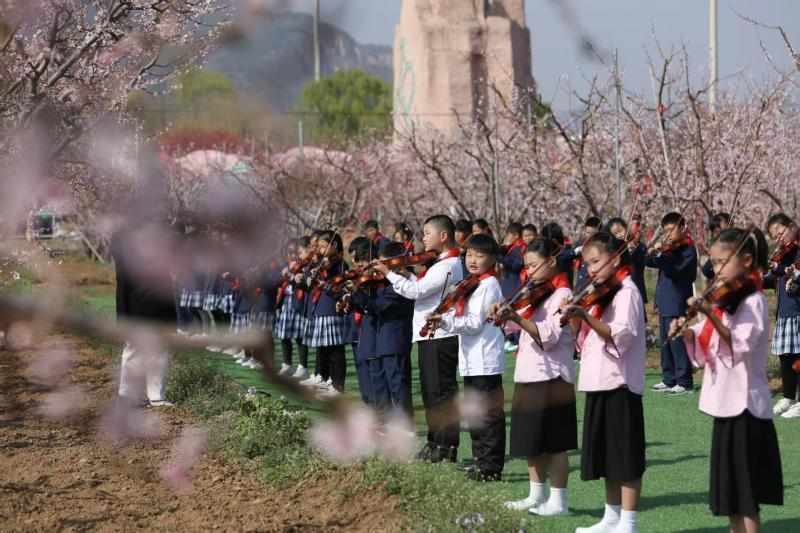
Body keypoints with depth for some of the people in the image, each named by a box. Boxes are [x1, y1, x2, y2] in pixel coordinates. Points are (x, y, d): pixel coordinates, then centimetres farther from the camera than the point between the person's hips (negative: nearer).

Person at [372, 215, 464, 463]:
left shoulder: (448, 266, -16)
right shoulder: (442, 263, 16)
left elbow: (416, 290, -21)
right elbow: (419, 289, 16)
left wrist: (389, 273, -14)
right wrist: (400, 275, 5)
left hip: (441, 338, -10)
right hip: (430, 336, 10)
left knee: (441, 391, -6)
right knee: (430, 391, 15)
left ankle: (447, 446, -3)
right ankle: (435, 441, 23)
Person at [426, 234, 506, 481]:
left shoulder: (489, 285, -12)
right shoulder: (473, 284, 16)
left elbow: (476, 323, -18)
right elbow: (463, 320, 17)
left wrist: (446, 321, -22)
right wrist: (443, 320, 0)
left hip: (485, 360, -10)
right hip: (472, 360, 10)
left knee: (489, 415, -4)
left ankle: (491, 467, -1)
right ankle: (481, 462, 24)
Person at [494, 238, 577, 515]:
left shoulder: (561, 295, -12)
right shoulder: (534, 294, 15)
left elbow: (548, 337, -21)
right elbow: (526, 329, 15)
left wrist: (517, 319, -30)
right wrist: (505, 314, -3)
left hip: (551, 378, -8)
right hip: (528, 376, 9)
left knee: (554, 442, -2)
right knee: (532, 440, 13)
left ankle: (558, 501, 3)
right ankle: (537, 495, 22)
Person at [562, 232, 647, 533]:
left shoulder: (626, 292, -10)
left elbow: (621, 336, -24)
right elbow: (585, 340, 17)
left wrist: (587, 316, -33)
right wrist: (575, 320, -1)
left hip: (619, 384, -9)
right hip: (599, 383, 9)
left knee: (626, 457, -4)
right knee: (607, 455, 14)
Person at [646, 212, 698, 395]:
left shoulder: (688, 250, -11)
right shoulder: (669, 248, 12)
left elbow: (674, 271, -22)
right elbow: (649, 262, 9)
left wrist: (661, 255, -31)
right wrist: (656, 252, -10)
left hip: (677, 303, -9)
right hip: (665, 302, 9)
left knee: (677, 342, -7)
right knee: (665, 342, 13)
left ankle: (684, 382, -3)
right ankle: (669, 379, 21)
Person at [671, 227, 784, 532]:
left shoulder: (753, 301, -13)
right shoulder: (723, 300, 12)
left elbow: (741, 344, -29)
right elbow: (703, 348, 10)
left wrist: (710, 314, -39)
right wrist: (687, 332, -10)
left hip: (744, 404, -9)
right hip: (725, 402, 9)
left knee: (745, 491, -6)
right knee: (729, 487, 14)